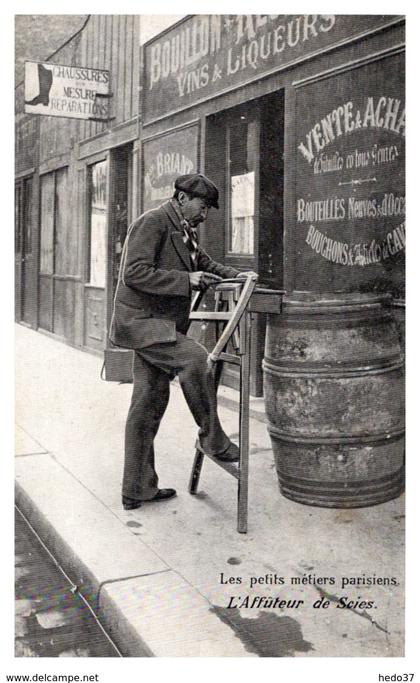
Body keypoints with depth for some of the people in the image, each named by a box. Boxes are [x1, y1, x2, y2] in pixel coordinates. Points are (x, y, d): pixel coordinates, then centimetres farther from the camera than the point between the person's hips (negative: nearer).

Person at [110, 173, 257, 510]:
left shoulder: (185, 231, 16)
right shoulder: (152, 223, -12)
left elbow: (204, 262, 30)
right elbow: (134, 273, -21)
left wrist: (233, 275, 12)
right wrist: (186, 280, -21)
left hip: (160, 324, 9)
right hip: (141, 320, -9)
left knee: (149, 406, 9)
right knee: (196, 359, -27)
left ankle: (138, 489, 17)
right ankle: (213, 439, -9)